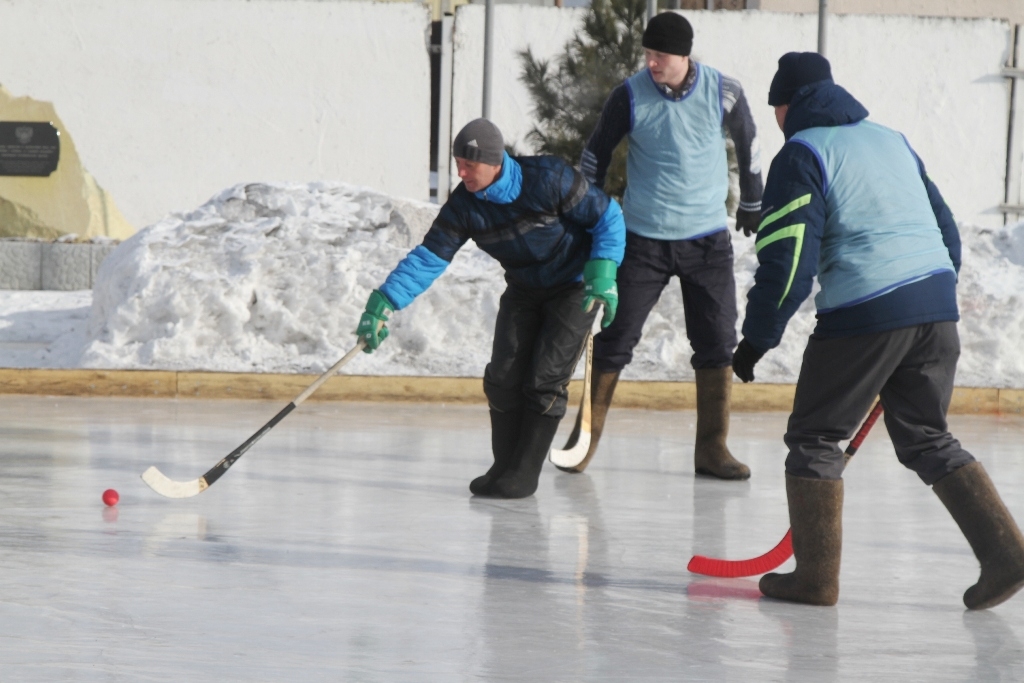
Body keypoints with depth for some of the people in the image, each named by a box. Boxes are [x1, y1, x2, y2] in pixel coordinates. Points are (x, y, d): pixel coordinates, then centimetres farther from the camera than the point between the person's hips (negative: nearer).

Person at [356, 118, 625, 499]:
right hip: (524, 291, 5)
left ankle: (524, 475, -7)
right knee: (503, 377, -4)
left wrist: (603, 271, -28)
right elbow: (429, 258, -15)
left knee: (545, 378, -13)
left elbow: (607, 216, -16)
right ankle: (504, 466, 12)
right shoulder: (464, 205, -14)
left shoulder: (549, 180, -27)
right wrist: (384, 303, -26)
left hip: (575, 288, -5)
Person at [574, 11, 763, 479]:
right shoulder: (631, 95, -10)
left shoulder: (723, 93, -8)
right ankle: (586, 436, 13)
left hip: (707, 239, 1)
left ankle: (711, 448, 9)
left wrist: (752, 205, 21)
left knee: (717, 343, 0)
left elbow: (748, 144, 11)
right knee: (615, 339, 0)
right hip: (643, 238, -1)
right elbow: (595, 153, 2)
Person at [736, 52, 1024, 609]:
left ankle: (816, 575, 7)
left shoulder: (801, 154, -1)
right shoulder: (893, 140, 21)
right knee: (926, 439, 16)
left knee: (814, 437, 8)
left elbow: (789, 256, -9)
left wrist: (757, 338, -3)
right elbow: (947, 230, 22)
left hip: (865, 314, -7)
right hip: (937, 310, 7)